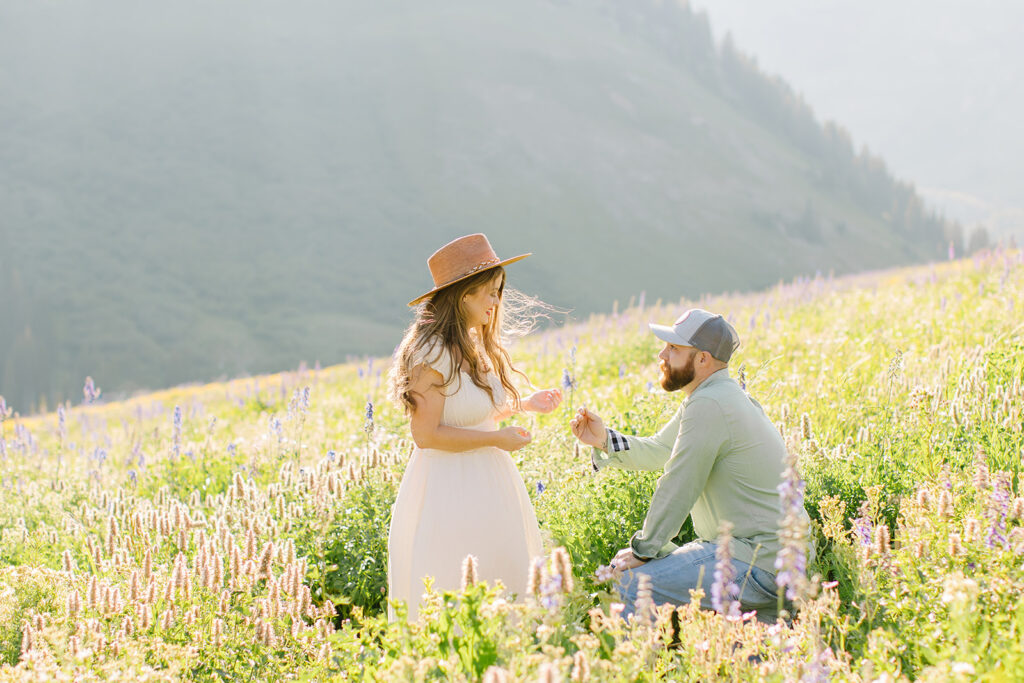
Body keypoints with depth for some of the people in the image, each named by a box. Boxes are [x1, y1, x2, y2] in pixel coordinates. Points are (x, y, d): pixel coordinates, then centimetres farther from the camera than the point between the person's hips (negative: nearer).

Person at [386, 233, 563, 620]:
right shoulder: (433, 352, -19)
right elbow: (426, 434, -21)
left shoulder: (475, 347, 10)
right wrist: (497, 438, -17)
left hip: (485, 485, 9)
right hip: (449, 494, -9)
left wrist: (523, 405, 10)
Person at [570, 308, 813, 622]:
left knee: (632, 582, -16)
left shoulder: (709, 406, -20)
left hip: (759, 564, -11)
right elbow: (659, 450, 21)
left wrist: (642, 550, -6)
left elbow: (678, 489, -17)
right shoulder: (714, 396, 13)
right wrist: (604, 440, 6)